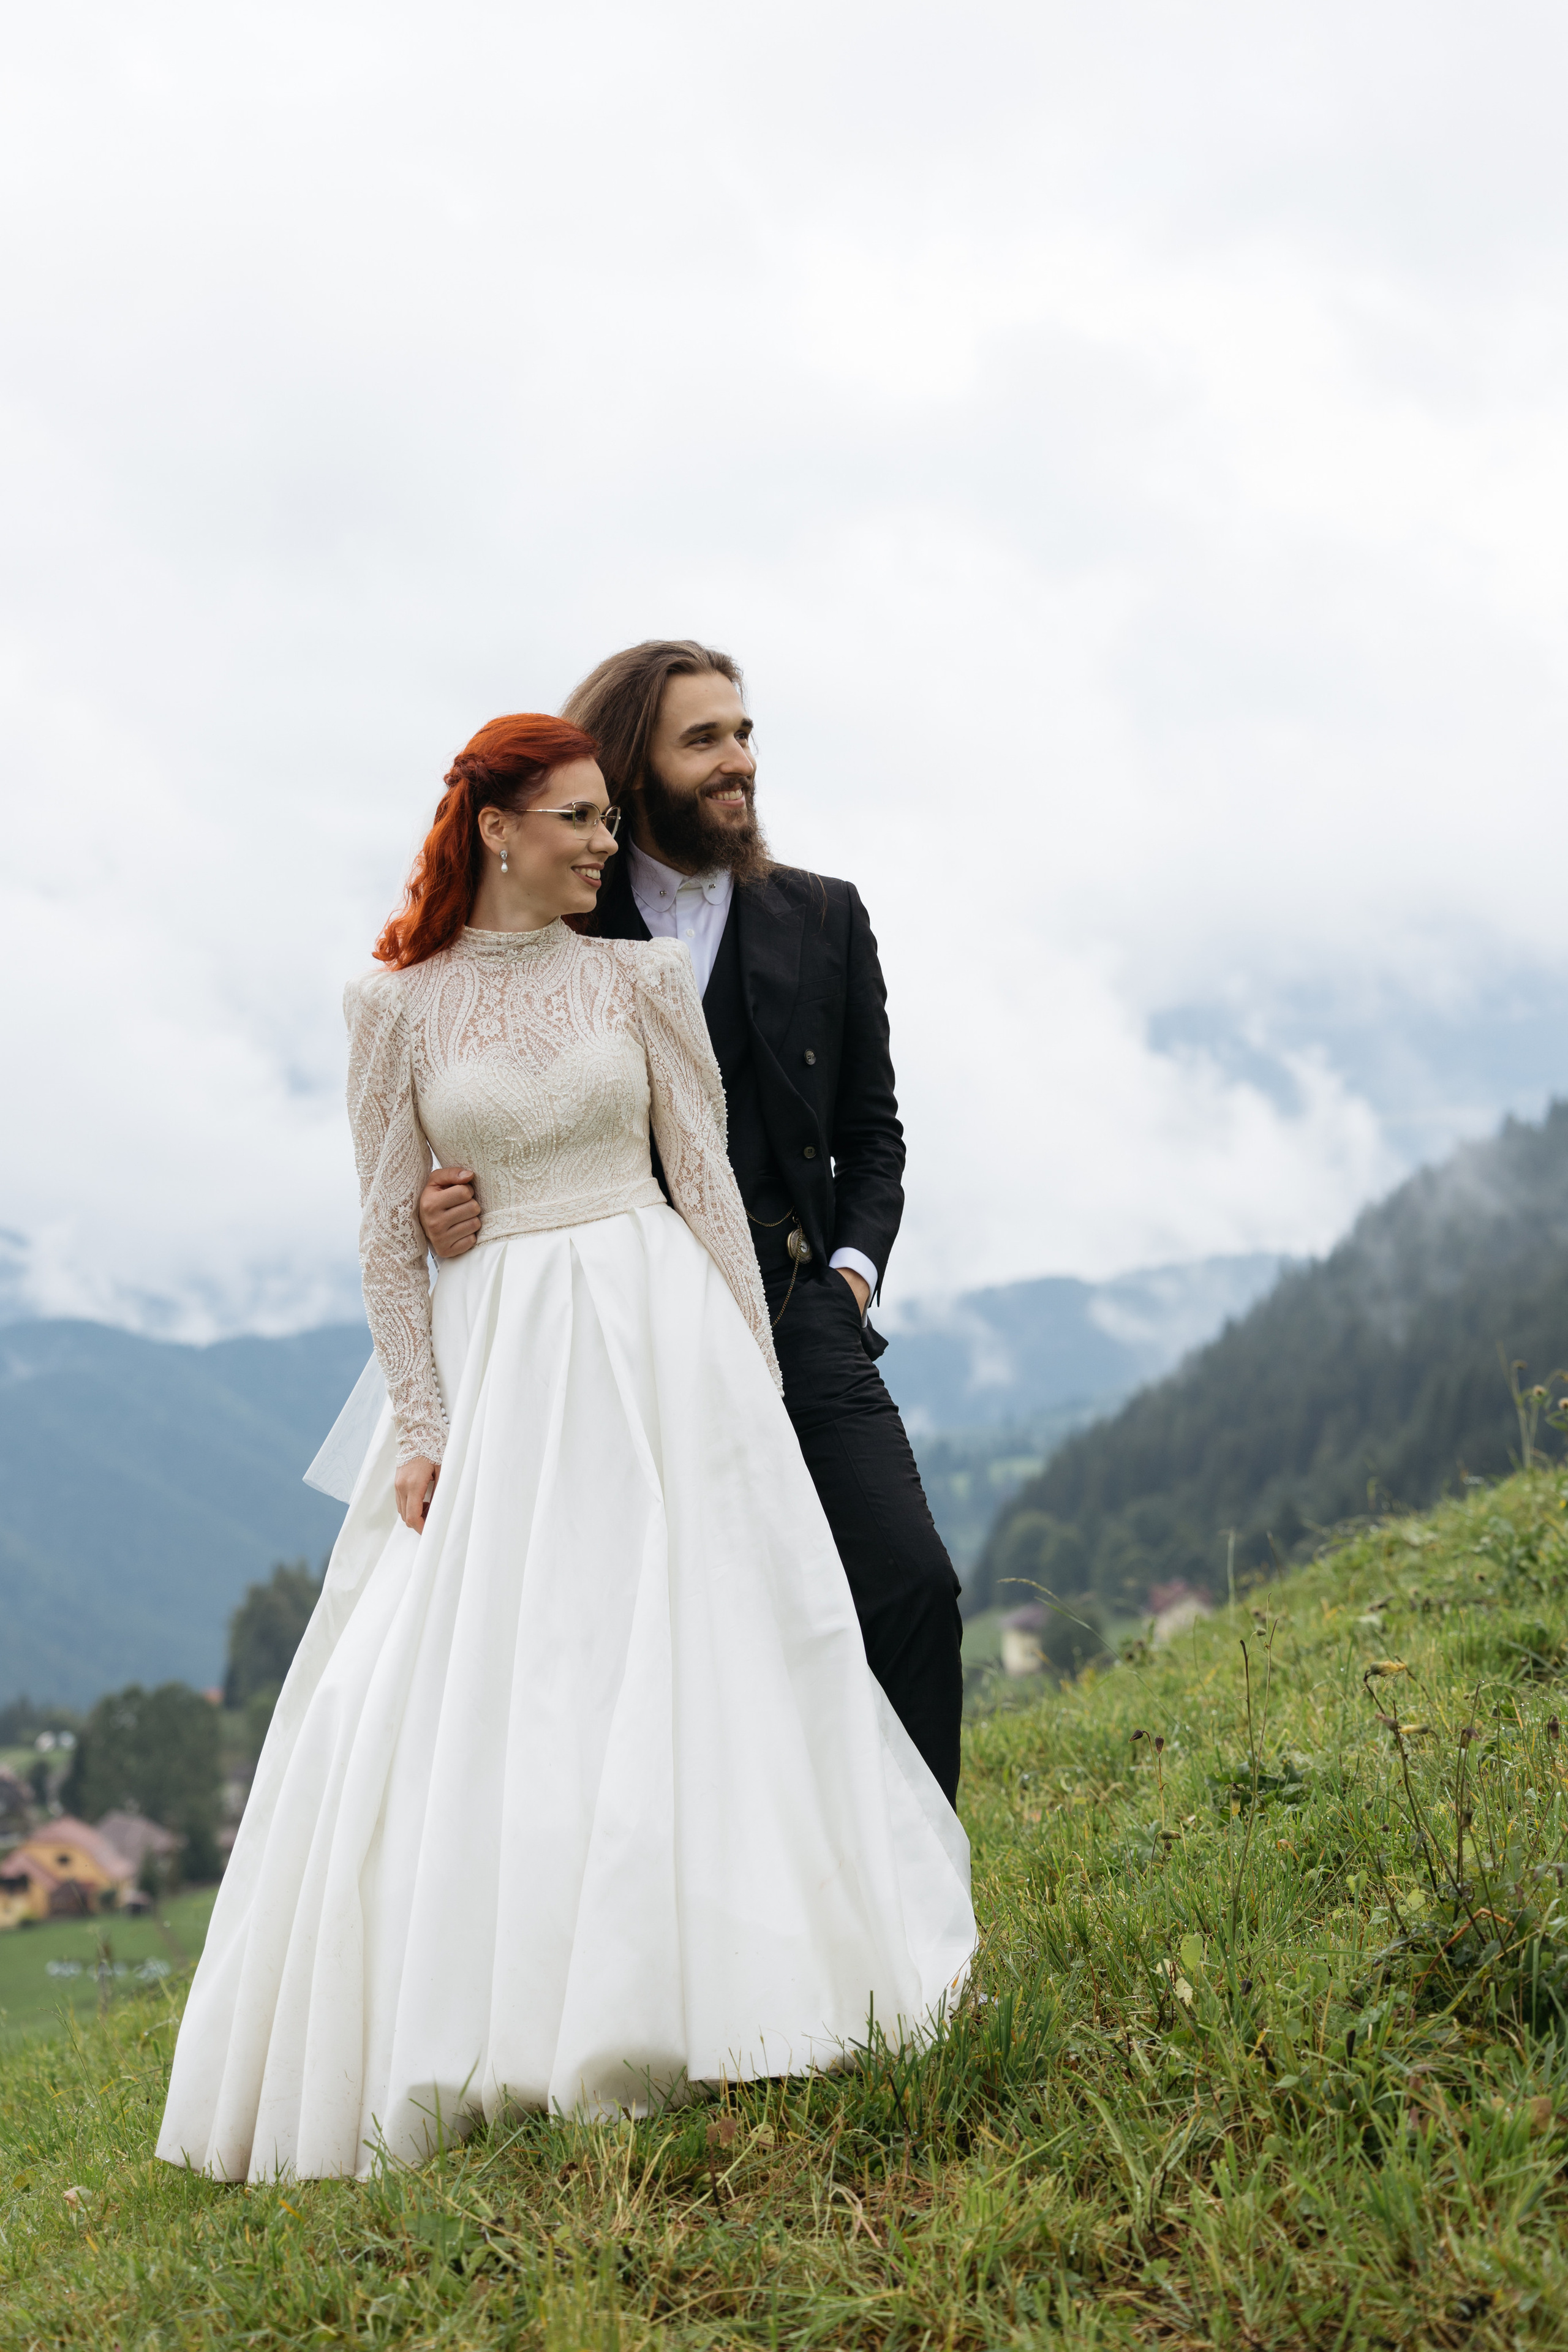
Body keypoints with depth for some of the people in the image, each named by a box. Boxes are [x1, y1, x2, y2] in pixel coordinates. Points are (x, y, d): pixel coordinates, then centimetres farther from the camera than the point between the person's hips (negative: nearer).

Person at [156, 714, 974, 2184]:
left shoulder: (642, 976, 4)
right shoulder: (397, 1003, 2)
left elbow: (709, 1183, 5)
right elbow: (389, 1230, 3)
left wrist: (751, 1382, 1)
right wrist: (422, 1427, -2)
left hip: (659, 1340, 1)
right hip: (497, 1359, 0)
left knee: (690, 1652, -1)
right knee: (470, 1694, -2)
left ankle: (690, 1999, 12)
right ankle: (498, 2028, 11)